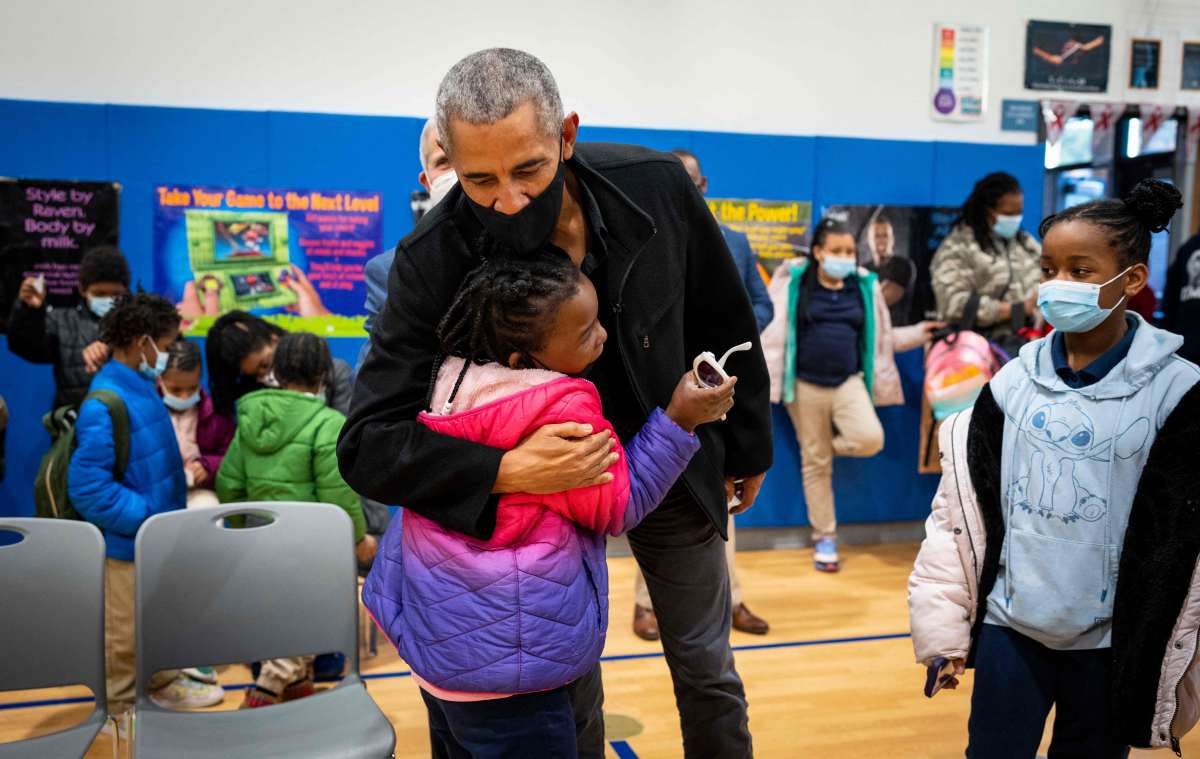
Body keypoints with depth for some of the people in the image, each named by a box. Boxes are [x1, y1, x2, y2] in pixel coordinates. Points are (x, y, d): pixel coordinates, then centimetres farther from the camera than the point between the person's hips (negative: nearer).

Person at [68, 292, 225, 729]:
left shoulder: (141, 386, 5)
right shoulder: (104, 406, -24)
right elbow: (88, 485, -26)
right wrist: (147, 518, -23)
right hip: (127, 544, -9)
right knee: (125, 629, 8)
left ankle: (163, 684, 41)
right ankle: (118, 708, 25)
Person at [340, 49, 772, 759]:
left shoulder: (656, 187, -21)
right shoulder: (431, 260, -25)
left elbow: (726, 325, -4)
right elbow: (369, 442, -26)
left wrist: (747, 450, 6)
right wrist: (506, 471, -42)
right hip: (548, 485, -1)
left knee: (708, 673, 18)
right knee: (570, 692, 13)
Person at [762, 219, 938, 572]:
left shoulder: (864, 287, 9)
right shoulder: (794, 284, -1)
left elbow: (881, 338, 18)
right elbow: (773, 330, 0)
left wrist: (919, 332, 10)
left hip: (849, 382, 2)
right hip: (806, 385, -2)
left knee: (871, 439, -24)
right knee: (815, 464, 4)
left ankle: (832, 442, 12)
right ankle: (824, 538, 20)